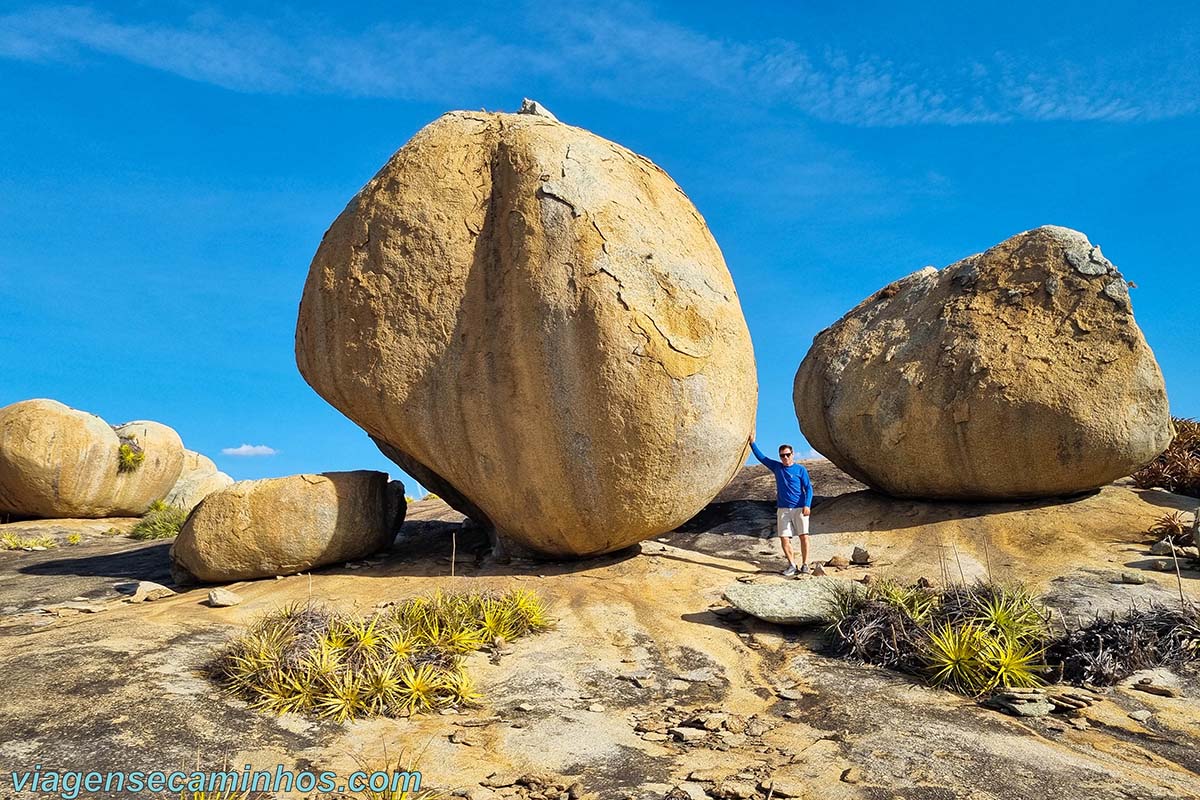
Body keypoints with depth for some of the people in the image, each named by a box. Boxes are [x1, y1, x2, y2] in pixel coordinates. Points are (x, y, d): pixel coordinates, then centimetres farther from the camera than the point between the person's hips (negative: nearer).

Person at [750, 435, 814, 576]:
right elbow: (761, 457, 20)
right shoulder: (777, 467, 10)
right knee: (784, 538, -3)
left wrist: (807, 505, -14)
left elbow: (808, 488, -3)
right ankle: (792, 566, 5)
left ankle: (805, 565, 2)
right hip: (783, 509, 3)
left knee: (804, 537, -7)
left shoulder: (800, 469, 1)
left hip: (799, 508, -3)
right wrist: (752, 443, 17)